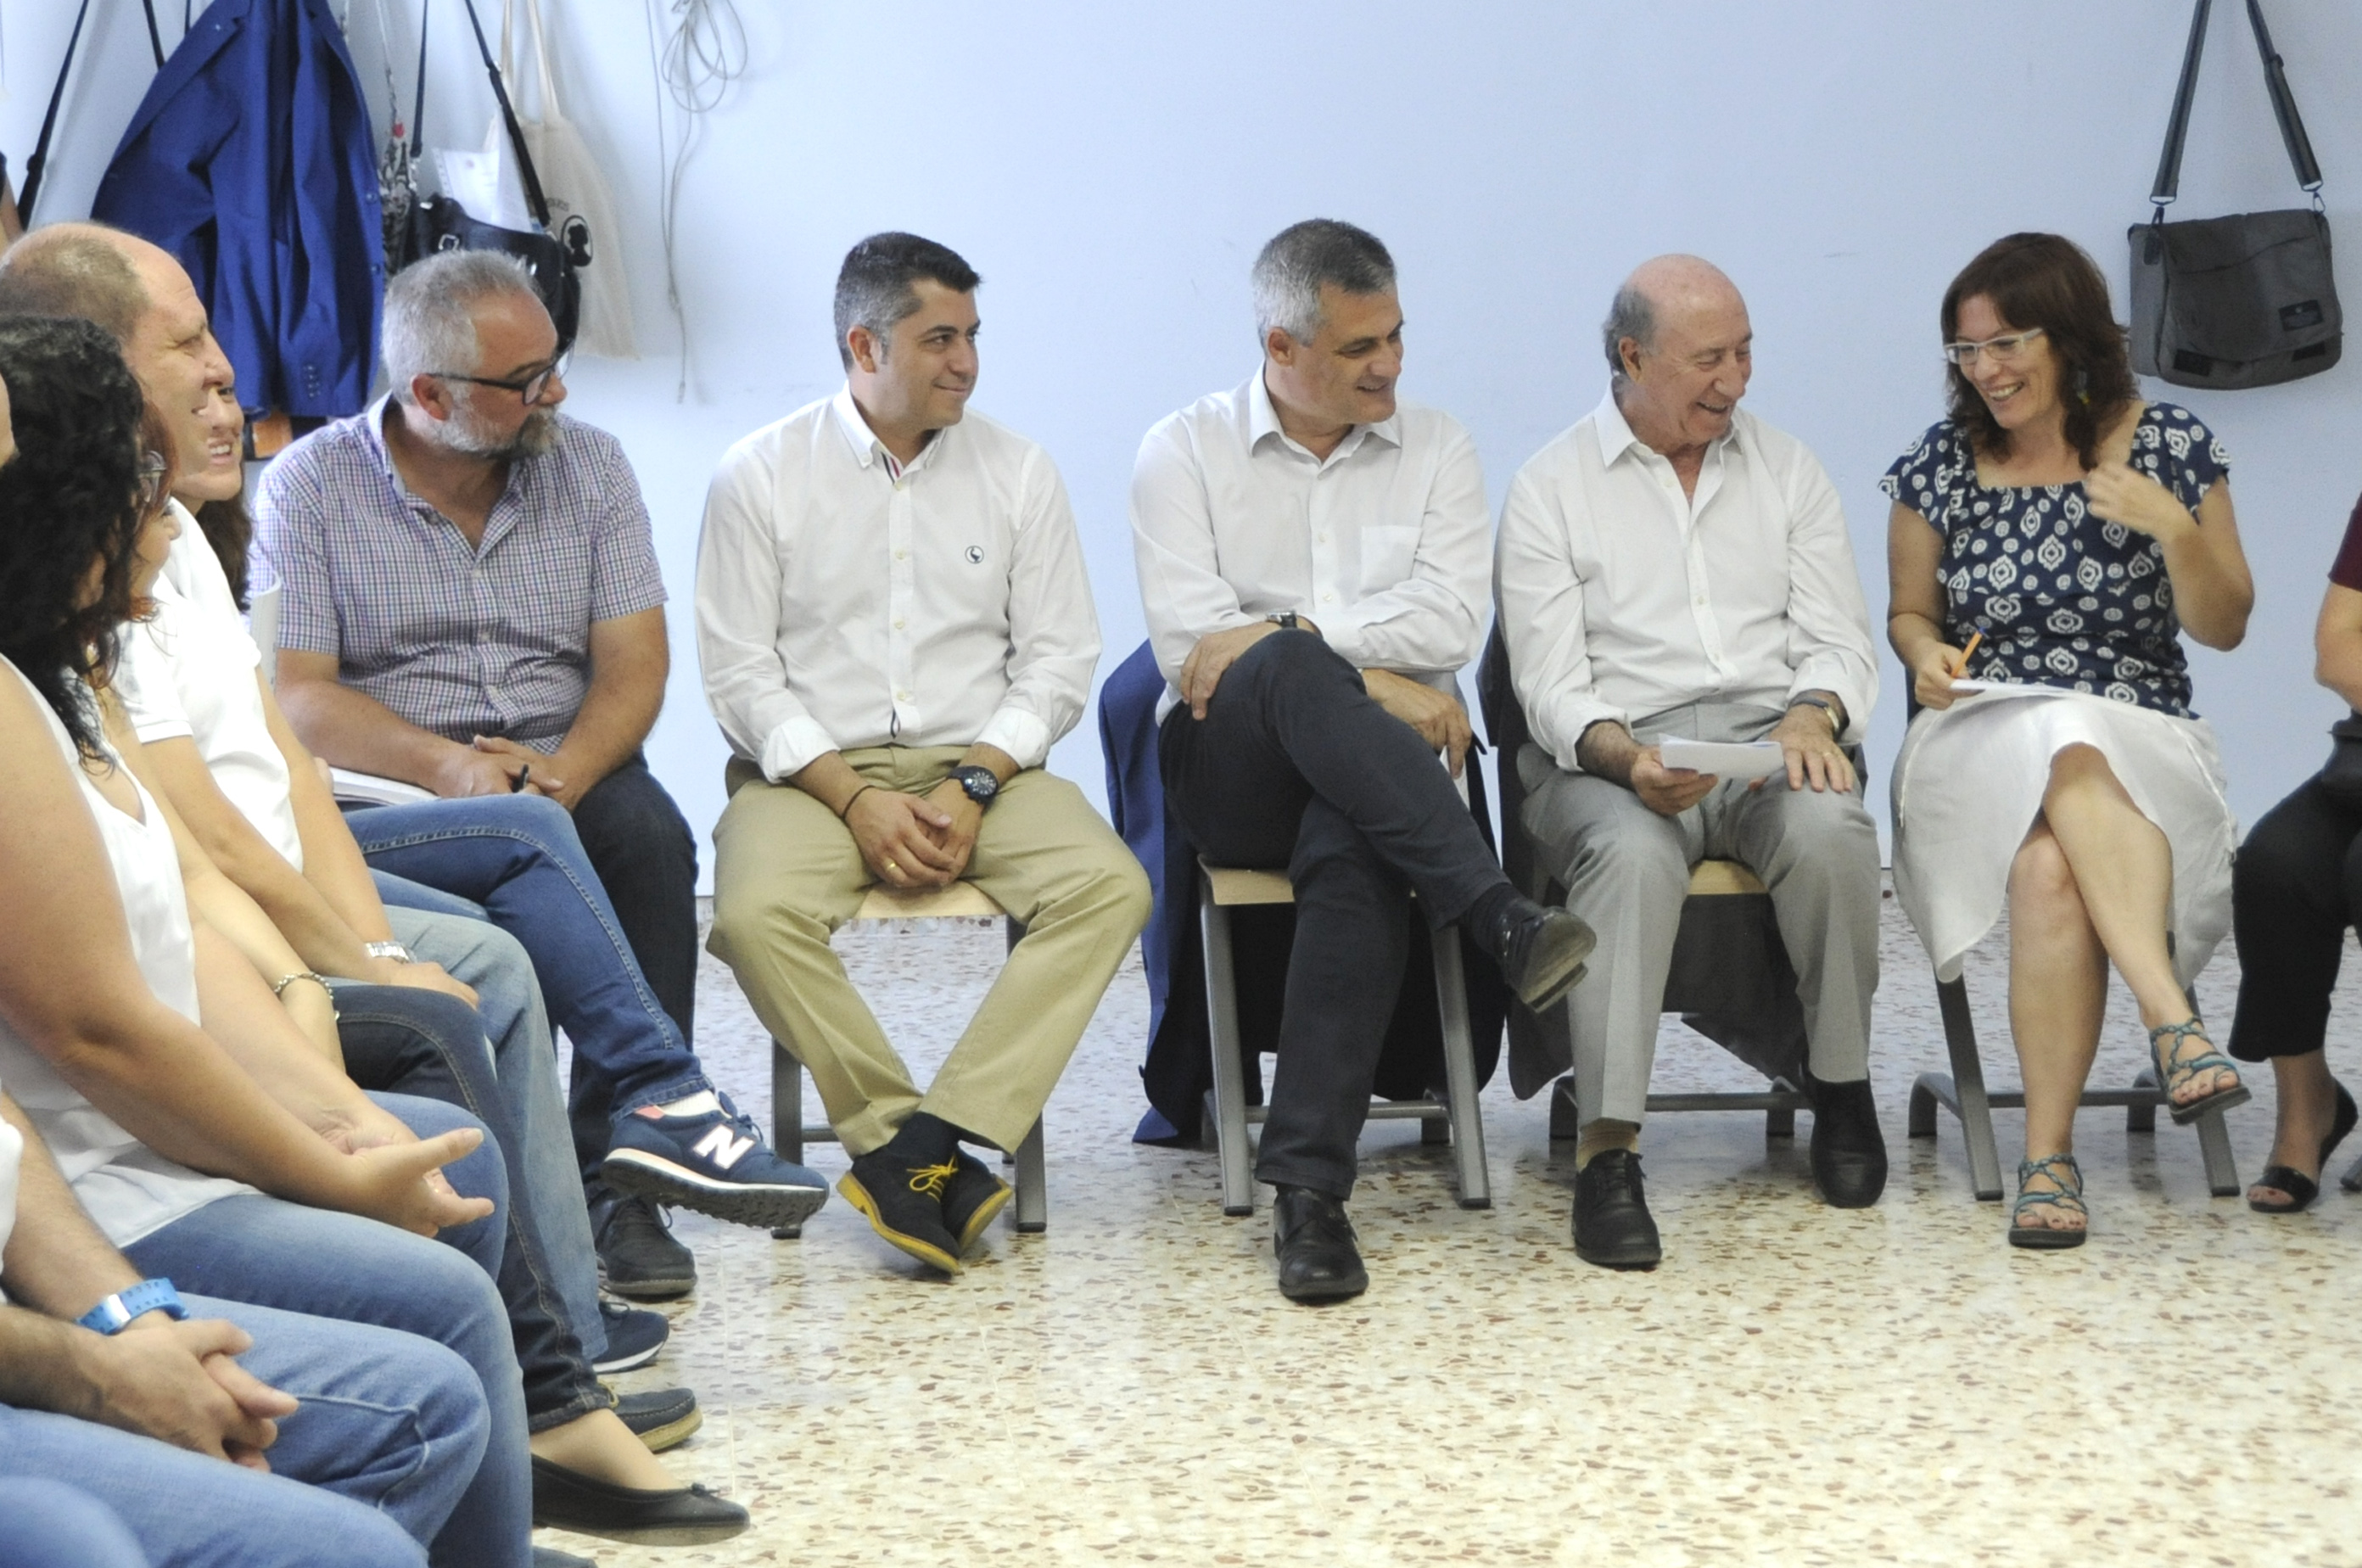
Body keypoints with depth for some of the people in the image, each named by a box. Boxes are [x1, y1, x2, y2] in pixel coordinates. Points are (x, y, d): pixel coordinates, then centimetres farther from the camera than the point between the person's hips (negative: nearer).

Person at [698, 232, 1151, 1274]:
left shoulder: (1017, 472, 10)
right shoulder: (761, 476, 3)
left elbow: (1058, 658, 7)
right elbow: (740, 672, -2)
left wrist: (972, 786, -10)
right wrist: (856, 799, -14)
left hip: (979, 767, 2)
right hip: (811, 772, -2)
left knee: (1110, 886, -27)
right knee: (756, 914, -34)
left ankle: (916, 1146, -32)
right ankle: (939, 1157, -25)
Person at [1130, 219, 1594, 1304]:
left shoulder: (1435, 449, 15)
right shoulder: (1186, 450, 9)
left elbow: (1450, 621, -1)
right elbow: (1188, 643, -4)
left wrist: (1282, 632, -10)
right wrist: (1374, 680, -10)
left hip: (1369, 766, 1)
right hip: (1229, 768, -1)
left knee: (1354, 849, -38)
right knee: (1292, 670, -38)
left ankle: (1308, 1189, -42)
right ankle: (1502, 920, -45)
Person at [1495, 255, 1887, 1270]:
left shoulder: (1786, 471, 17)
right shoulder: (1550, 489, 6)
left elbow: (1841, 642, 11)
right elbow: (1551, 686, -2)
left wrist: (1814, 713, -13)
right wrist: (1624, 756, -24)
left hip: (1770, 736, 3)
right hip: (1613, 756, -2)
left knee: (1830, 828, -33)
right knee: (1630, 851, -38)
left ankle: (1841, 1084, -11)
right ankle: (1607, 1150, -39)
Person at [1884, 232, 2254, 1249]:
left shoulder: (2170, 448, 4)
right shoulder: (1939, 466, 7)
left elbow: (2224, 628, 5)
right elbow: (1910, 612, 20)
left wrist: (2175, 530, -12)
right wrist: (1924, 652, -4)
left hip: (2143, 748, -1)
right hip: (1985, 742, 1)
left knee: (2051, 868, -36)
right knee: (2066, 762, -37)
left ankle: (2049, 1153, -37)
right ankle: (2173, 1023, -43)